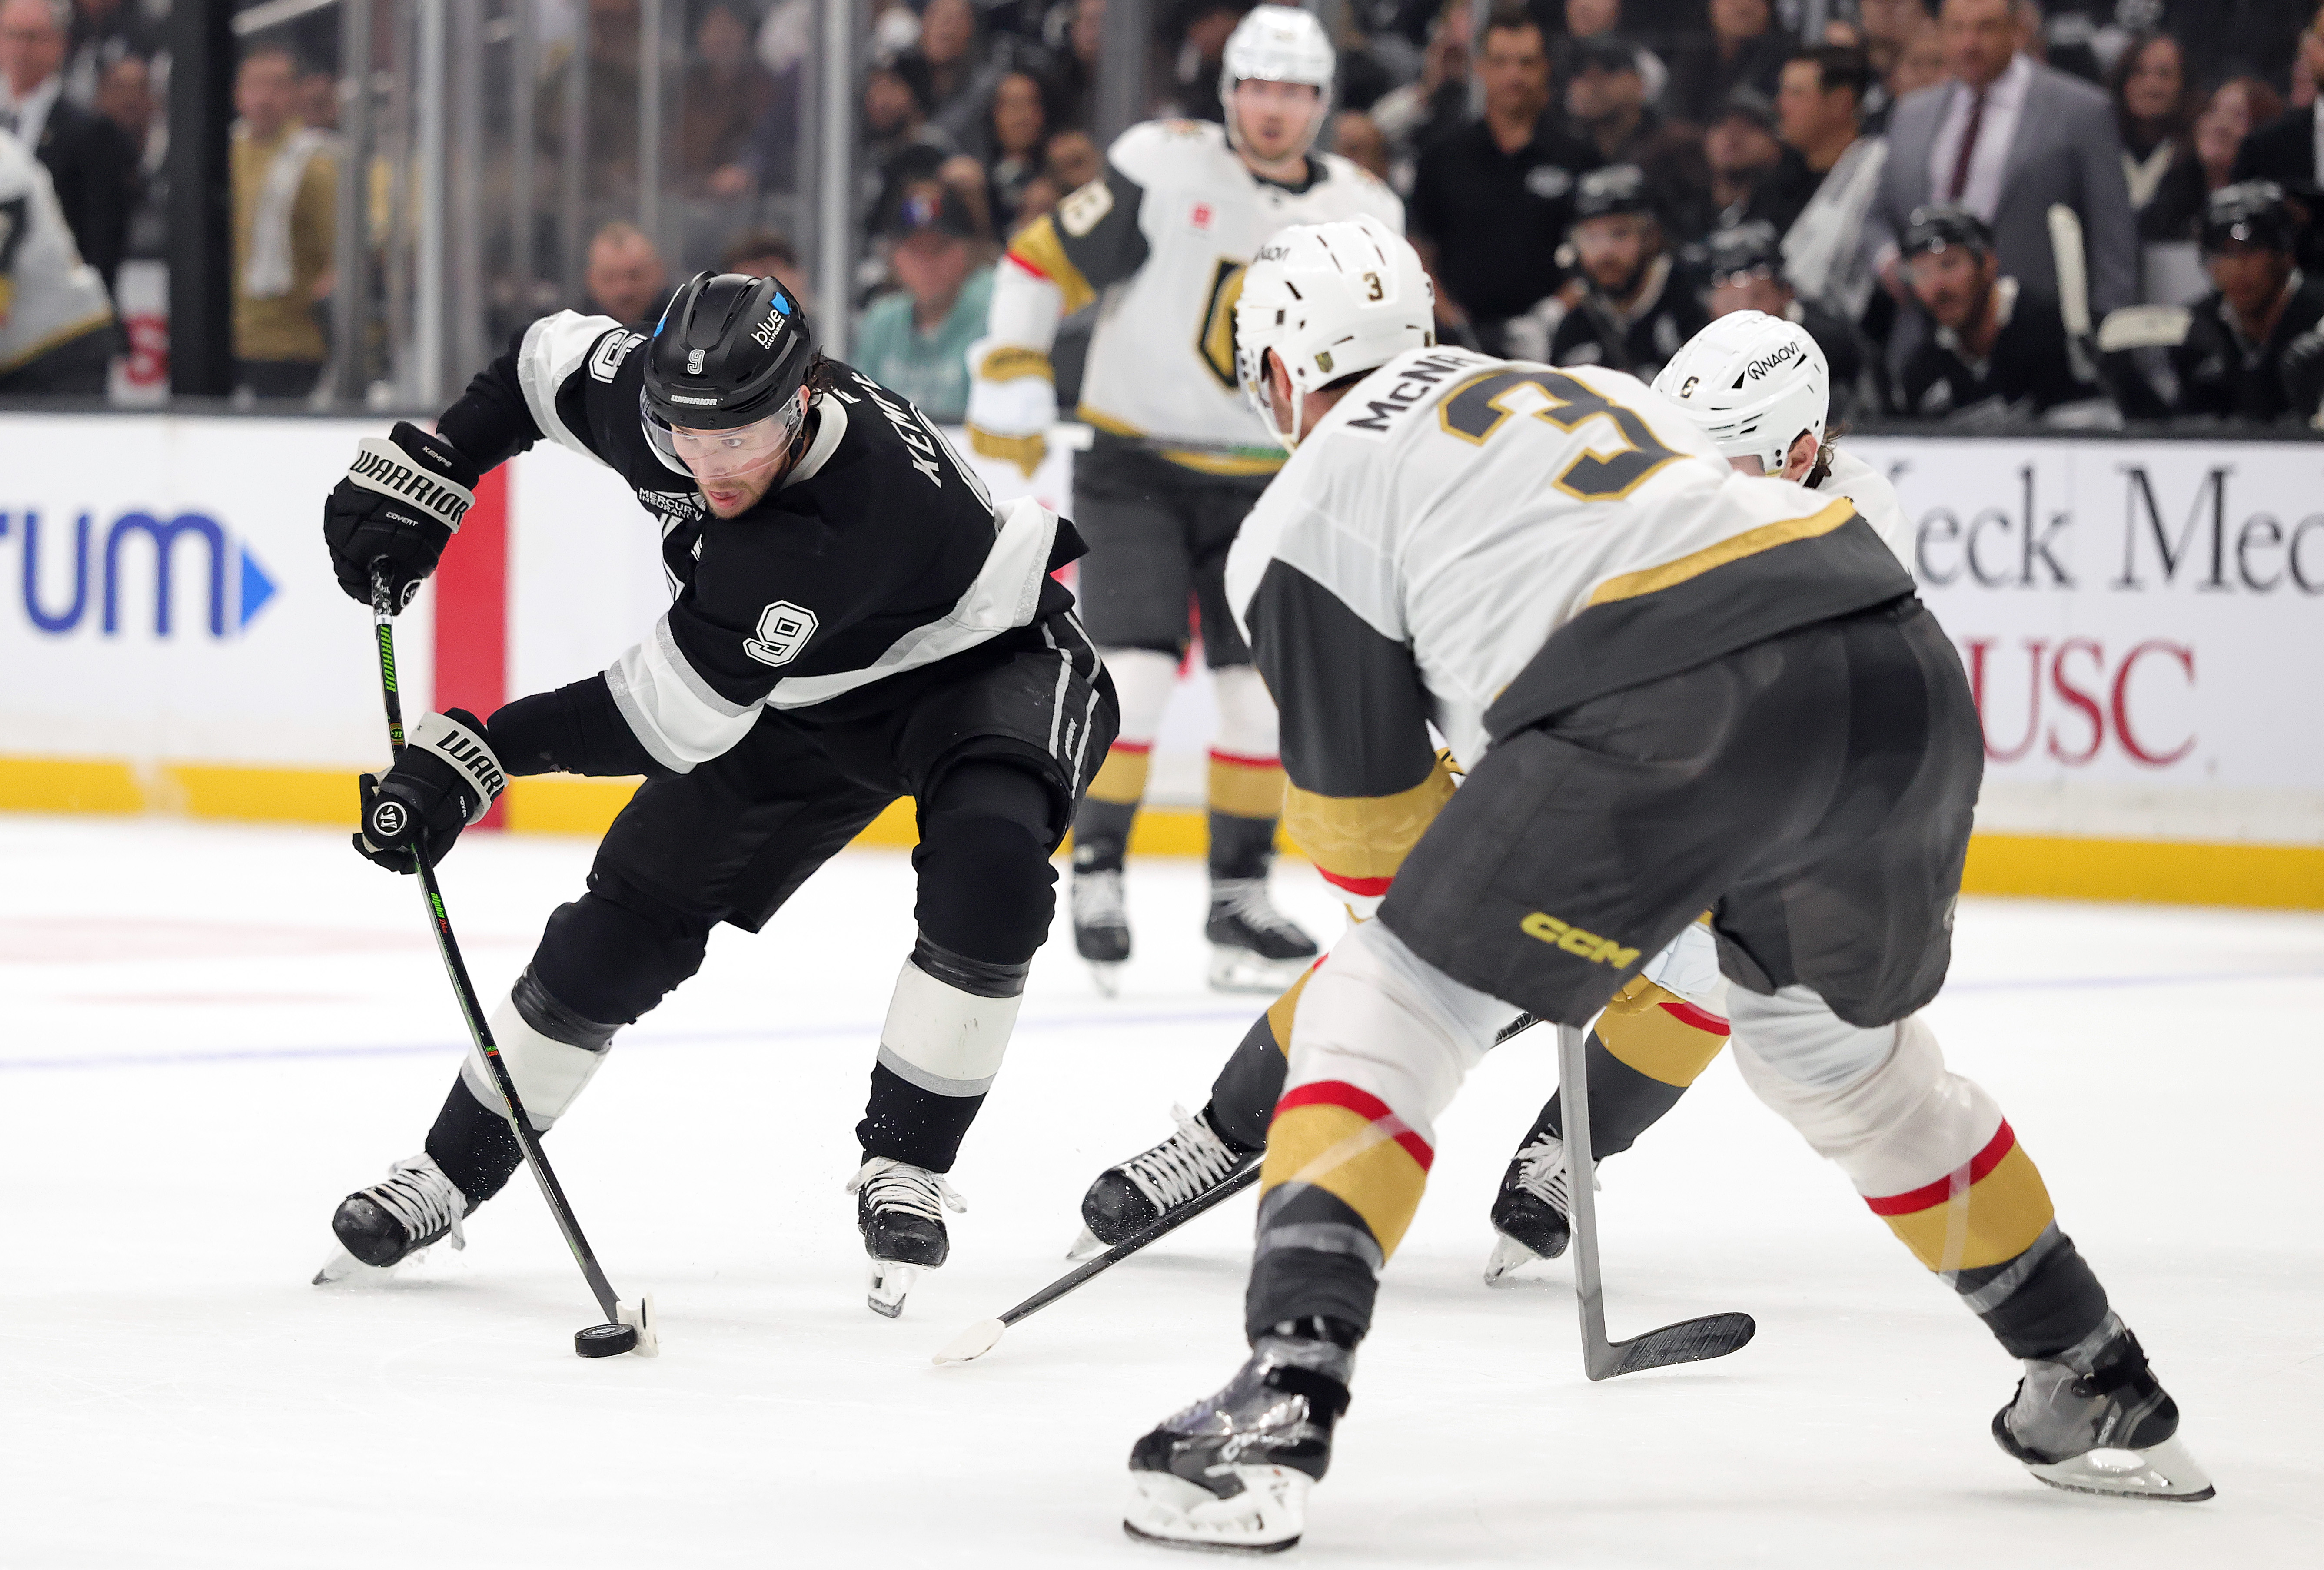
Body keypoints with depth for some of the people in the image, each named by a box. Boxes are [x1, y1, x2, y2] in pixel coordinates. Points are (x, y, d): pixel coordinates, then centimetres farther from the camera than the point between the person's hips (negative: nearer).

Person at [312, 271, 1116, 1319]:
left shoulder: (854, 506, -43)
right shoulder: (645, 395, -24)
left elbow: (671, 714, -38)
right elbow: (546, 362, 2)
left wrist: (470, 759, -34)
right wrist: (418, 476, -8)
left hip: (983, 666, -6)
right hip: (806, 692, 6)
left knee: (987, 871, -35)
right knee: (635, 911, -1)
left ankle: (903, 1166, -17)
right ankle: (452, 1173, 13)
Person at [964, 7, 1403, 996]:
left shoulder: (1363, 215, 2)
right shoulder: (1163, 168, -10)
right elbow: (1043, 261, -6)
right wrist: (1010, 378, -12)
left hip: (1264, 487, 4)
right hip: (1135, 468, -4)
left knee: (1264, 686, 1)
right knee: (1136, 663, -16)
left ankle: (1239, 898, 12)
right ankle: (1096, 871, -4)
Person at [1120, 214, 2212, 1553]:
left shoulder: (1312, 498, 17)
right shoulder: (1591, 387, 36)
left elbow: (1368, 808, 15)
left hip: (1673, 711, -7)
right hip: (1902, 675, 7)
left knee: (1386, 1017, 6)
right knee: (1845, 1055, 30)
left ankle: (1281, 1405, -10)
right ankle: (2105, 1398, 38)